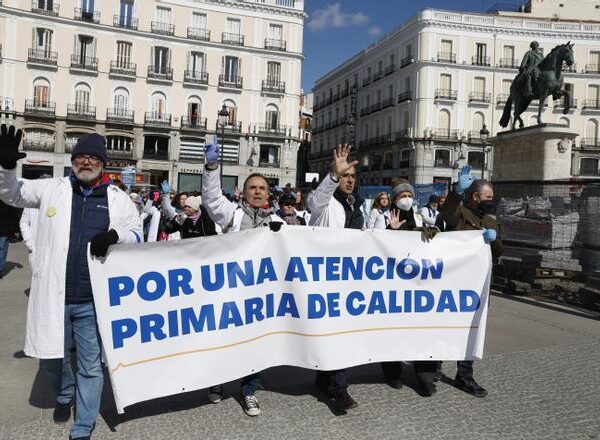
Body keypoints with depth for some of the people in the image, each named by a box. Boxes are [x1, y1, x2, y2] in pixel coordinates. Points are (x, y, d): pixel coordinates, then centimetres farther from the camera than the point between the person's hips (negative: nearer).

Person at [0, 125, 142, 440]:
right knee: (50, 357, 16)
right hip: (54, 297, 1)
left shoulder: (118, 199, 2)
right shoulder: (52, 188, 3)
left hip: (94, 300, -1)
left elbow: (137, 235, 7)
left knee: (91, 366, 9)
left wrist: (115, 234, -14)